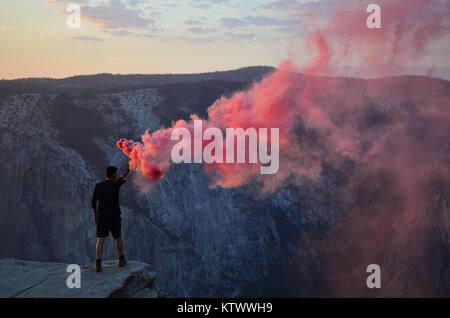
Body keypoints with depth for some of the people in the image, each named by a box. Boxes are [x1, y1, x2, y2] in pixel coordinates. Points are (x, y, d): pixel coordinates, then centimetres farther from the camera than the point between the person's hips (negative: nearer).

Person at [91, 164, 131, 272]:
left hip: (102, 217, 2)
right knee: (118, 238, 17)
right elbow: (125, 177, 11)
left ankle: (98, 265, -8)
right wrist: (128, 171, 31)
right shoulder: (115, 184, -9)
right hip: (115, 217, -1)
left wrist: (95, 215, 13)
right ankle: (121, 260, 28)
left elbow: (93, 202, 0)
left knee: (100, 240, 0)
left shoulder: (98, 186, -2)